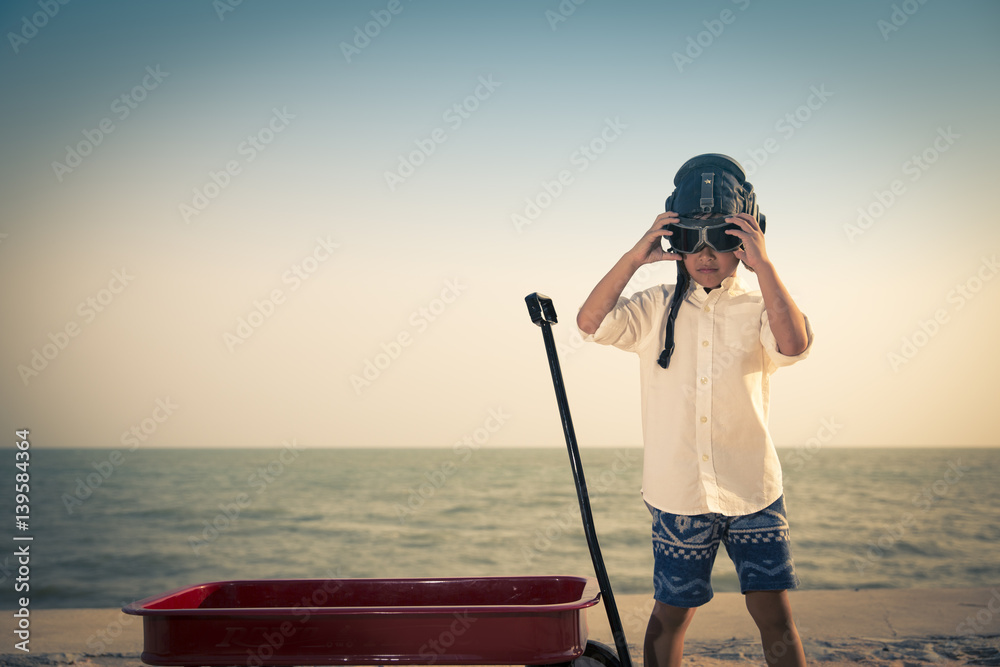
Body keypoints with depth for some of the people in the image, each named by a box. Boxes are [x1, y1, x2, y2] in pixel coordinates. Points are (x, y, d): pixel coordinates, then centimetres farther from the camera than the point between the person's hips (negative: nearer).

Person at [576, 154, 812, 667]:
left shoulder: (757, 308, -1)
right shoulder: (656, 309, 2)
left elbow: (794, 344, -23)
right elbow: (591, 322, -14)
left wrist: (763, 265, -23)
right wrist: (636, 256, -17)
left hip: (752, 489, 0)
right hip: (678, 493, 1)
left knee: (774, 614, 2)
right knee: (671, 613, 12)